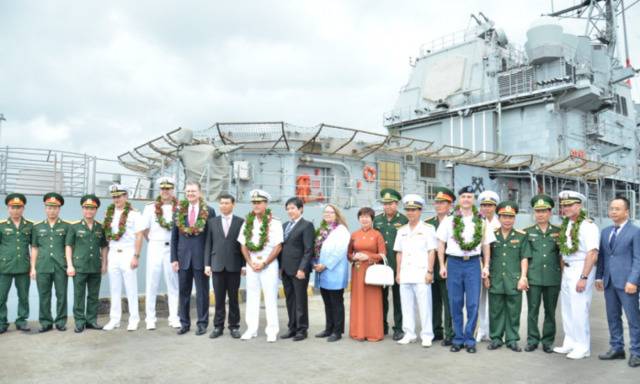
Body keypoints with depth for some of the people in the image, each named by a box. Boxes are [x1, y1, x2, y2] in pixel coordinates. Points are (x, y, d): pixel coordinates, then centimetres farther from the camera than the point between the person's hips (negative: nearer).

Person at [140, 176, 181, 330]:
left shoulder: (179, 209, -1)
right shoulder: (151, 208, 2)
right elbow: (144, 229, 6)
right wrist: (153, 241, 5)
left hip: (173, 248, 0)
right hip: (155, 248, 0)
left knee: (173, 284, 6)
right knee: (152, 283, 5)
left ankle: (174, 318, 13)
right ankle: (150, 318, 14)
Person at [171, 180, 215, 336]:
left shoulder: (209, 211, -3)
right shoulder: (179, 211, 5)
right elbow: (174, 237, 7)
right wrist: (173, 258, 1)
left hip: (201, 257, -3)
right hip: (183, 257, 3)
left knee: (202, 292, 6)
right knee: (183, 291, 10)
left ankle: (202, 324, 17)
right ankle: (184, 323, 22)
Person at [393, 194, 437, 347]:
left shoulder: (428, 228, 0)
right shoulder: (402, 230, 14)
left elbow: (432, 252, -4)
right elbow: (399, 253, 15)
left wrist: (430, 271, -10)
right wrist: (398, 272, 10)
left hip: (421, 274, -5)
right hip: (405, 275, 5)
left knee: (424, 306, -2)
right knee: (407, 306, 9)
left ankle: (427, 336, 9)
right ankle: (409, 334, 19)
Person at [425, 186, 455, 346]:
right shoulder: (428, 223, 12)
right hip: (432, 268, 5)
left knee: (448, 302, 0)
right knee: (434, 302, 12)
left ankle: (449, 334, 9)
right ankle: (436, 331, 24)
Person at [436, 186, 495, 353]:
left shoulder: (482, 222, 5)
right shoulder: (449, 220, 2)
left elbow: (486, 245, 9)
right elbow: (441, 244, 4)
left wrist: (486, 266, 3)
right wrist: (442, 266, -1)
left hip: (473, 264, 0)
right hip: (454, 263, 0)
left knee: (473, 304, 0)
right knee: (455, 303, 5)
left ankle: (469, 339, 13)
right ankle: (458, 338, 17)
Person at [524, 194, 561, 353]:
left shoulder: (558, 232, 7)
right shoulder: (527, 232, 6)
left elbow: (563, 255, 12)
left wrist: (562, 273, 6)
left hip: (553, 278, 1)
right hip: (533, 277, 0)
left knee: (550, 311, 8)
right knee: (532, 310, 3)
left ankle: (548, 341, 19)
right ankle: (532, 340, 14)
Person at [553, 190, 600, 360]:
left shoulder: (588, 226, -14)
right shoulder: (565, 225, 9)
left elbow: (592, 254, -19)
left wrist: (584, 278, -20)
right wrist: (563, 271, 8)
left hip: (581, 269, -8)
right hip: (566, 270, 8)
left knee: (579, 309, -2)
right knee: (567, 309, 13)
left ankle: (583, 347, 12)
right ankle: (570, 343, 25)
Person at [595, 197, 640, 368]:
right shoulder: (605, 231, 14)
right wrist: (599, 276, 6)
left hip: (626, 282, -6)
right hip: (609, 282, 6)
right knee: (612, 317, 11)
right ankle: (616, 348, 21)